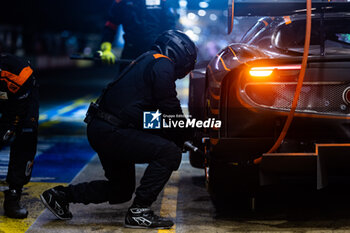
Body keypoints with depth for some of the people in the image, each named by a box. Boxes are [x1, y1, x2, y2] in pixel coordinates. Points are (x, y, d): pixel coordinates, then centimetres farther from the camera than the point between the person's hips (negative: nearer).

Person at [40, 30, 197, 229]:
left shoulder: (148, 61, 22)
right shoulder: (162, 65, -9)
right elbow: (170, 109, -10)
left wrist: (180, 137, 21)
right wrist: (186, 137, 4)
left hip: (100, 129, 10)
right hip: (111, 132, -10)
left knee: (122, 189, 21)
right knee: (169, 153, -16)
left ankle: (61, 195, 22)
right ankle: (139, 212, -14)